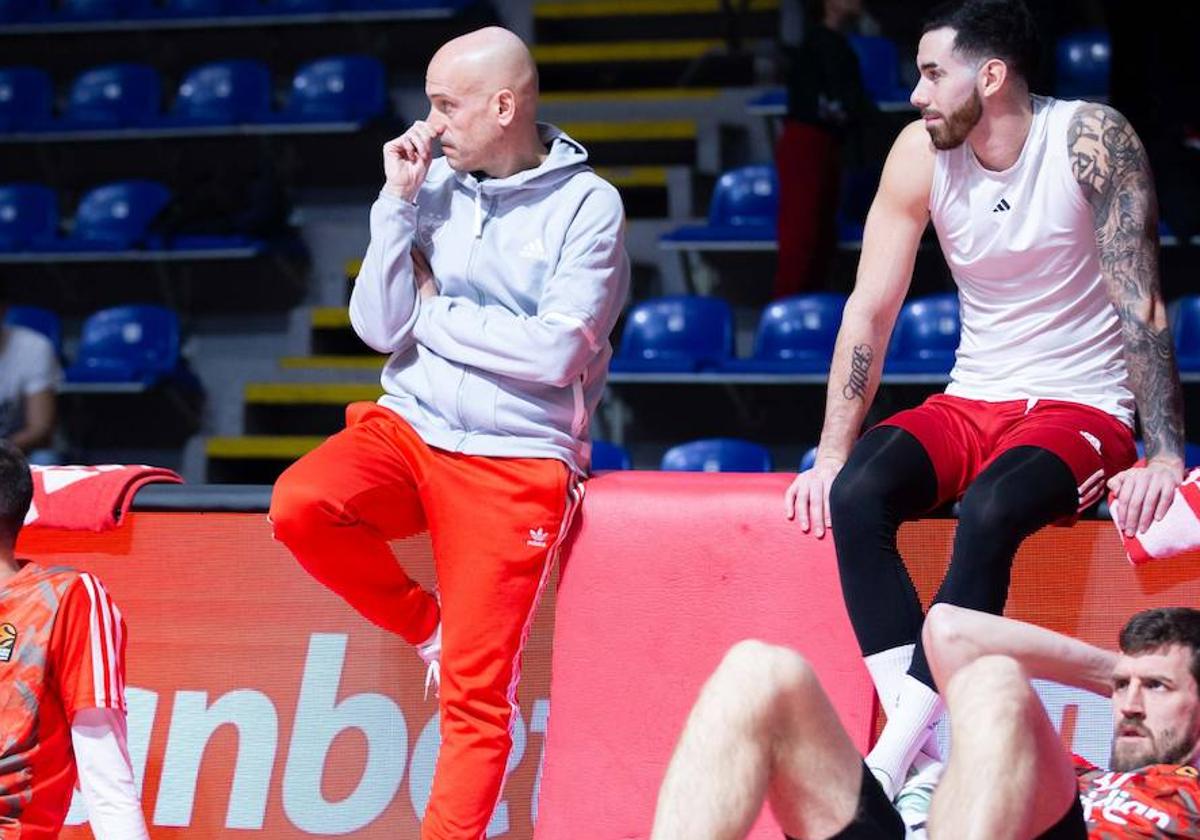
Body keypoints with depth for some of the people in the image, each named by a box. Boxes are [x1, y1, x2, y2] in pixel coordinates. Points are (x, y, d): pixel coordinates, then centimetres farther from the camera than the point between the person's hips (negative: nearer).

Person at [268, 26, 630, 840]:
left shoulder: (588, 206, -6)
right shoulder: (436, 185, 5)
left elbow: (555, 352, -15)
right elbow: (378, 328, 0)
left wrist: (435, 315, -6)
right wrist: (399, 205, -7)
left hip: (515, 460, -4)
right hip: (409, 427, 4)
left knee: (477, 692, -8)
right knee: (300, 504, -27)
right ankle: (429, 628, -1)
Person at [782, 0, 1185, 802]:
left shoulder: (1092, 141, -14)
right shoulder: (921, 153, -2)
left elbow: (1141, 306, -17)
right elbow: (870, 310, 1)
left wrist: (1166, 457, -23)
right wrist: (830, 456, -4)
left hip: (1082, 410, -5)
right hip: (971, 405, 5)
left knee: (987, 513, -35)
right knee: (856, 496, -25)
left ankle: (894, 758, -33)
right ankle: (933, 755, -30)